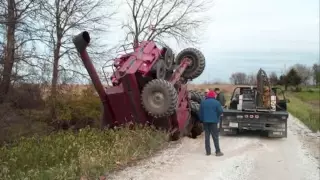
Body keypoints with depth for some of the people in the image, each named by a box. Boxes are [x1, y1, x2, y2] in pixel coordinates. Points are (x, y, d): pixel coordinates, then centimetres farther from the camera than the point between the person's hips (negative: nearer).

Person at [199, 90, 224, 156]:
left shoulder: (203, 102, 4)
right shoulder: (216, 102, -6)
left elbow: (200, 112, 4)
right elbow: (220, 111, -8)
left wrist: (202, 119, 14)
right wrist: (217, 117, 10)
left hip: (205, 121, 3)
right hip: (213, 121, -3)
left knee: (207, 136, 8)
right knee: (215, 136, 1)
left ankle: (208, 151, 9)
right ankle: (218, 151, 0)